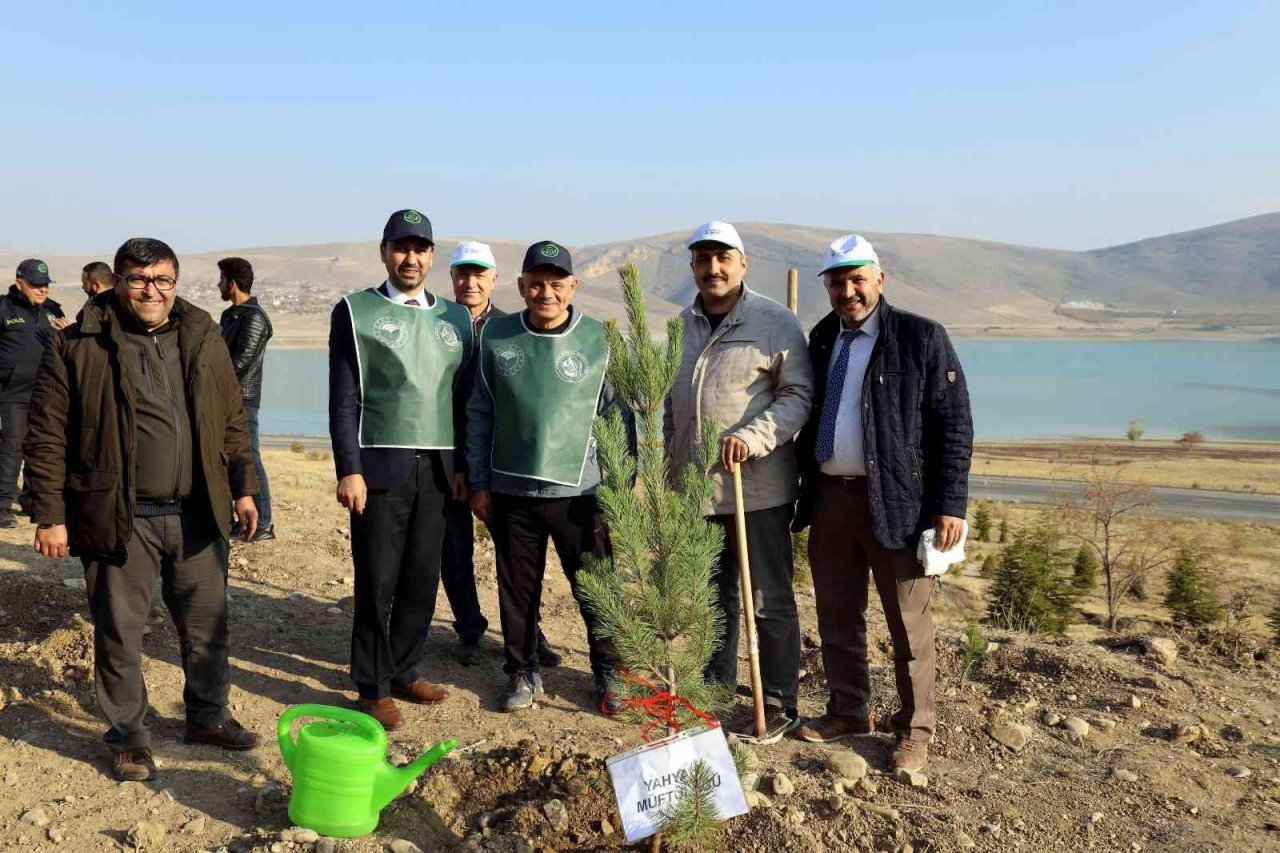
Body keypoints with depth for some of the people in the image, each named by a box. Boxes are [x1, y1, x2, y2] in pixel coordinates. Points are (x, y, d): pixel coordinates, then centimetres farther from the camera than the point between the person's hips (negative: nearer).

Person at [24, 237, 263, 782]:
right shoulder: (78, 347, -5)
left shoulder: (202, 338, 7)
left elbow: (233, 421, 13)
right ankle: (128, 737, 26)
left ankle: (208, 717, 34)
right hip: (121, 520, -3)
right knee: (119, 634, 8)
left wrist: (242, 488, 10)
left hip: (196, 515, 4)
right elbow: (47, 438, -4)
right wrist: (50, 516, -8)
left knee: (207, 626, 14)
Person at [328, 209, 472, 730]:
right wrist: (349, 470, -12)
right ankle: (373, 688, 14)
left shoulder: (455, 318, 13)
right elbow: (343, 401, -4)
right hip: (380, 467, -4)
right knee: (378, 583, 2)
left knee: (423, 579, 8)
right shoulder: (355, 312, 1)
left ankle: (405, 672, 24)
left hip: (437, 470, 4)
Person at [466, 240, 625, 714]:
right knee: (517, 590, 12)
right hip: (510, 491, 2)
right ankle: (523, 673, 30)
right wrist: (478, 483, 6)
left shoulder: (598, 339, -3)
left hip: (579, 490, -1)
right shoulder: (497, 336, 2)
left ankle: (608, 672, 25)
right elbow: (480, 413, 7)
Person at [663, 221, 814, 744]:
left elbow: (799, 395, -10)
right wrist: (670, 462, 19)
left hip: (759, 489, -6)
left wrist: (751, 437, -23)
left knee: (769, 602, 4)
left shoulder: (775, 322, -7)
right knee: (711, 597, 17)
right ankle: (714, 692, 32)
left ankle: (777, 706, 17)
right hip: (694, 489, 6)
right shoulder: (681, 326, 12)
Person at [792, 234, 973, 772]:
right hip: (829, 499, 6)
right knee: (837, 618, 15)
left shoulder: (921, 337, -6)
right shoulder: (821, 340, 11)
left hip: (896, 502, -5)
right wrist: (804, 489, 11)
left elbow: (954, 424, -7)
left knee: (909, 626, 5)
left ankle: (914, 730, 20)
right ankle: (849, 713, 32)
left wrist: (950, 504, -13)